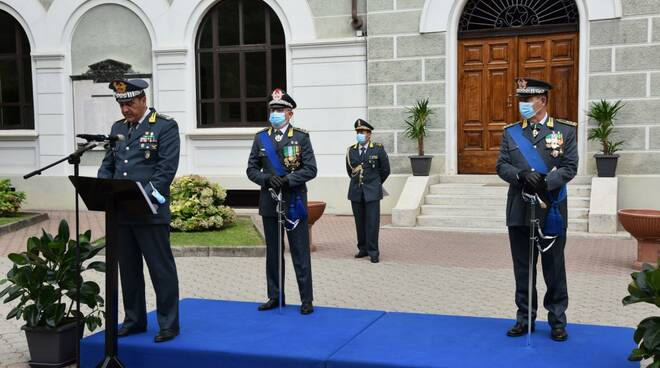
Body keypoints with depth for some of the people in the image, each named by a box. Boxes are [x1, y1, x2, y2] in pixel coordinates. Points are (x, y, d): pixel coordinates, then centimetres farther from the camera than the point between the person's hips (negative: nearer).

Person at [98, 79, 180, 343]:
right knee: (128, 269, 13)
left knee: (161, 269, 0)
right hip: (120, 212, 6)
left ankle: (169, 324, 9)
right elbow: (107, 165, 17)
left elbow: (167, 168, -11)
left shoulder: (165, 127, -3)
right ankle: (134, 320, 26)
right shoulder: (118, 128, 16)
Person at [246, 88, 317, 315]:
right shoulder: (261, 138, 8)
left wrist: (287, 180, -17)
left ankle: (306, 299, 8)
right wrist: (267, 179, -12)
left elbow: (310, 169, -5)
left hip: (294, 202, -3)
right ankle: (275, 297, 21)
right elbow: (251, 169, 7)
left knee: (300, 253, 0)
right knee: (273, 252, 10)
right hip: (269, 203, 3)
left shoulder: (301, 137, -1)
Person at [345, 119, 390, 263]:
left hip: (372, 192, -3)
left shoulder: (378, 149, -1)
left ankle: (373, 252, 1)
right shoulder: (351, 150, 7)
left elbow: (385, 170, 7)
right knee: (360, 222, 7)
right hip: (356, 192, 3)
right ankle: (363, 249, 18)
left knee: (372, 223, -5)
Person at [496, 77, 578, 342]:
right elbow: (502, 166, 3)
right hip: (519, 211, 2)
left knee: (554, 268, 5)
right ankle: (525, 318, 20)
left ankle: (557, 321, 17)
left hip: (552, 211, -2)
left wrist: (545, 182, -19)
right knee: (523, 268, 9)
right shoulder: (511, 132, 7)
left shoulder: (565, 130, 1)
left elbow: (570, 167, -4)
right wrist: (522, 175, -17)